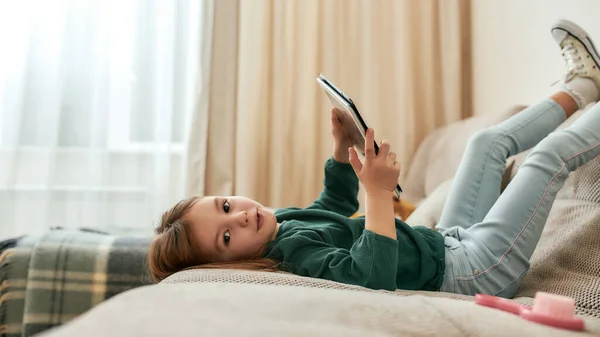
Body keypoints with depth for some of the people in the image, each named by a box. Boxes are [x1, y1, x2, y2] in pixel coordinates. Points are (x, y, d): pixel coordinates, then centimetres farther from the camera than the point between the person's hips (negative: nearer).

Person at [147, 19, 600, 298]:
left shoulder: (284, 220, -1)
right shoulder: (297, 253, -31)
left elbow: (337, 206, 17)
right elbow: (375, 278, -45)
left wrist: (341, 145, 6)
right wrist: (378, 192, -46)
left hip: (447, 243, 9)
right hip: (474, 271, -9)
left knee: (490, 140, 19)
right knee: (552, 154, -5)